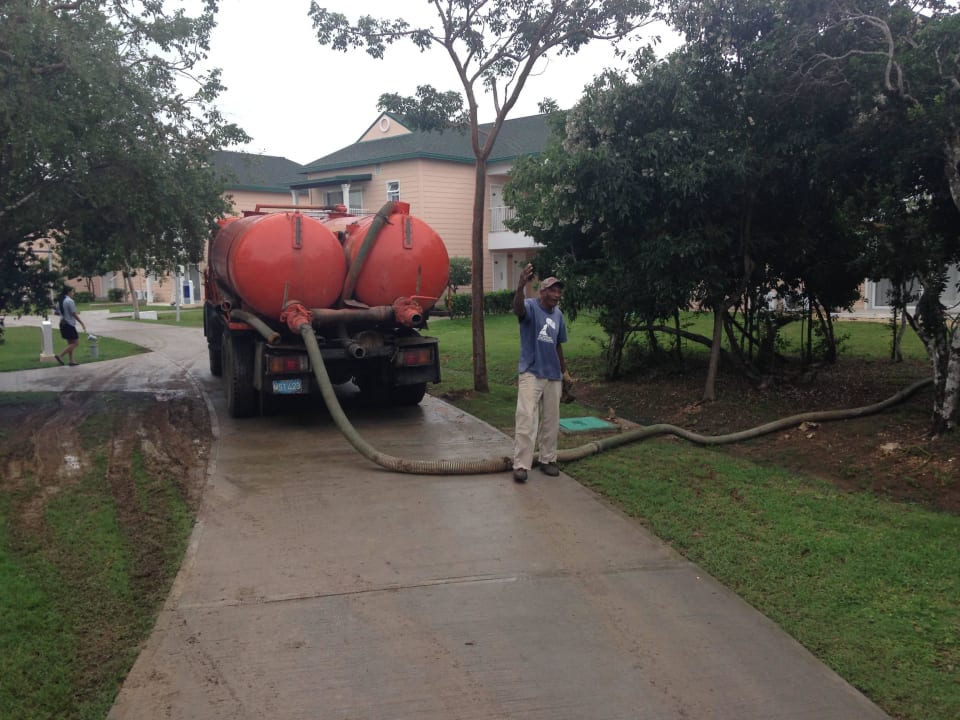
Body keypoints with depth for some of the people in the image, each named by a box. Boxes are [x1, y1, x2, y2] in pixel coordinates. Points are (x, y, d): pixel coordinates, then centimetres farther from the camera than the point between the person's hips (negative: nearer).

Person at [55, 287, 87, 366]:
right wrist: (82, 323, -12)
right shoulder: (69, 301, -15)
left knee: (70, 343, 15)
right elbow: (74, 314, -17)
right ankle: (60, 356, -8)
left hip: (62, 323, 9)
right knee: (76, 342, -3)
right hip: (70, 324, -9)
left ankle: (71, 361, 15)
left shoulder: (60, 301, 11)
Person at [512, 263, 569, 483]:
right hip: (531, 373, -6)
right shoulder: (531, 306, -11)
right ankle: (521, 465, -8)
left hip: (553, 375, 6)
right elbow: (518, 308, -37)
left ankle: (548, 460, 23)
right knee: (526, 420, -11)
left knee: (551, 421, 12)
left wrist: (564, 370, 21)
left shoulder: (558, 315, 9)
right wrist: (521, 286, -56)